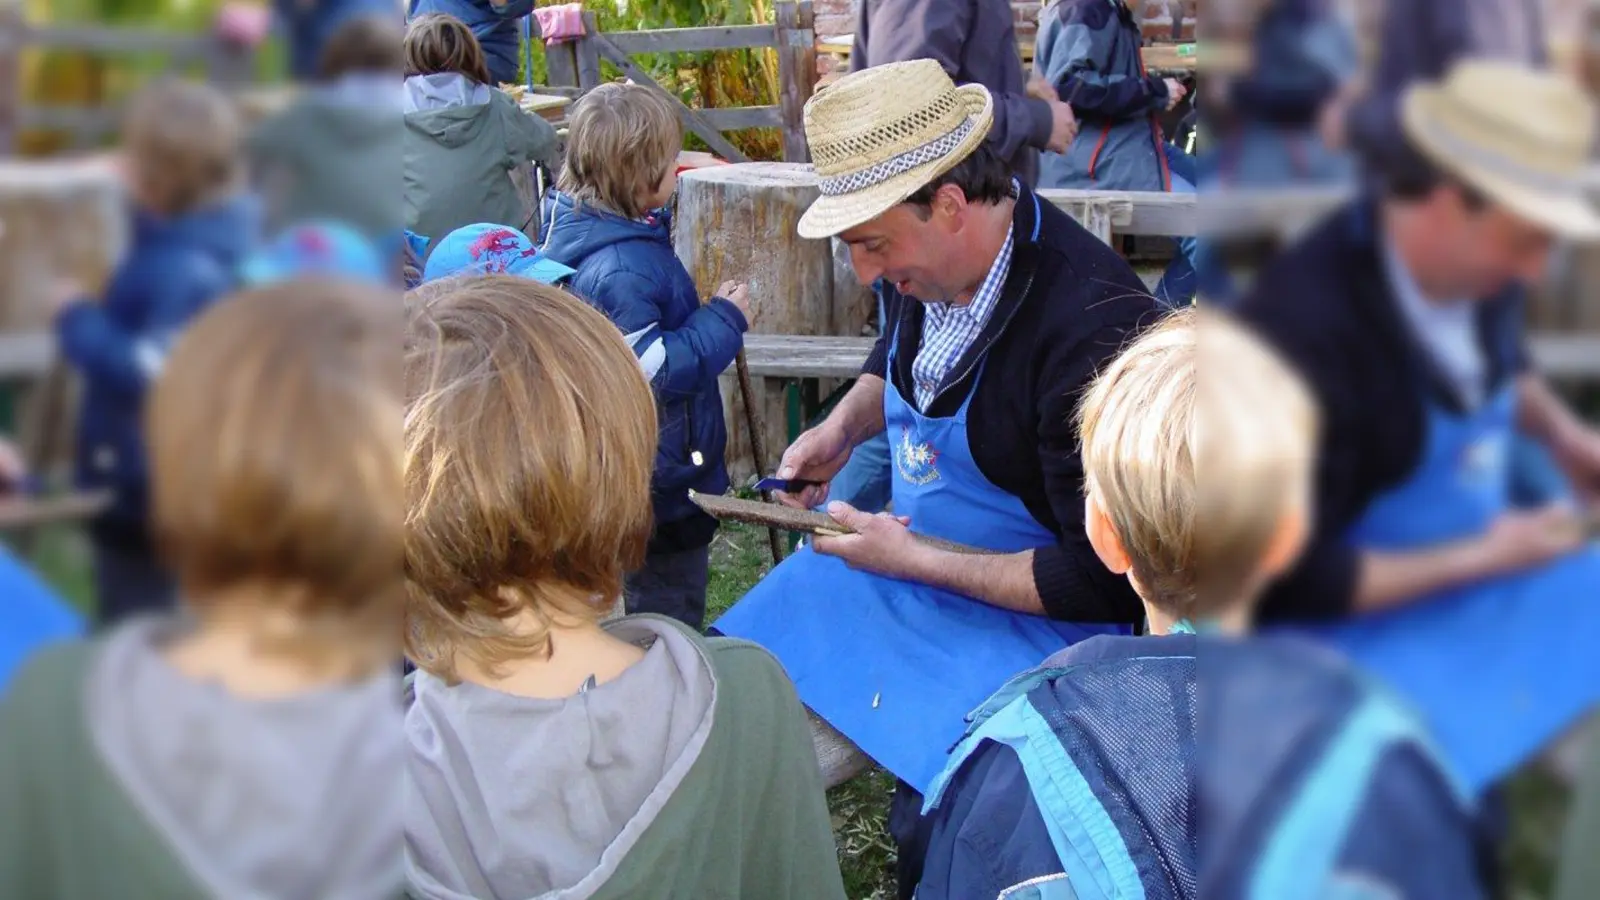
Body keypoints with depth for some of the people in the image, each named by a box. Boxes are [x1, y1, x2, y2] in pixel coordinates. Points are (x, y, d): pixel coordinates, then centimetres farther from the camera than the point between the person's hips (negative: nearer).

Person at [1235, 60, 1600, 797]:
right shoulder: (1305, 330, -31)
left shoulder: (1476, 262, -9)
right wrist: (1483, 559, -18)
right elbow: (1299, 582, -23)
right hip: (1364, 616, -7)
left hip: (1484, 558, 8)